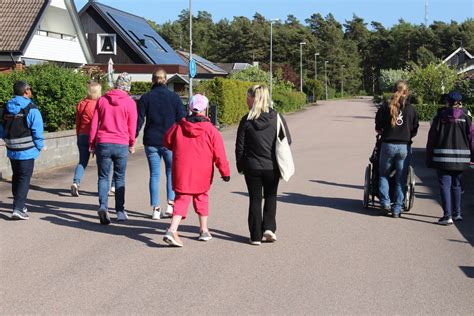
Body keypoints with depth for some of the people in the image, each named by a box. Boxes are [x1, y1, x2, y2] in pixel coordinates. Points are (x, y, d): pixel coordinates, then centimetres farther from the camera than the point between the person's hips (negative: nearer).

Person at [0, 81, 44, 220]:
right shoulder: (31, 110, -14)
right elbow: (38, 132, -15)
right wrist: (39, 147, 0)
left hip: (12, 151, 6)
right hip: (27, 152, -6)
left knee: (16, 177, 19)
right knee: (24, 179, -2)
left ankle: (19, 205, 30)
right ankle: (18, 208, -10)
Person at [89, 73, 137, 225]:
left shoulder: (102, 100, 4)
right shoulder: (130, 103, -2)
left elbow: (94, 124, 6)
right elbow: (132, 127, 3)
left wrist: (91, 144, 13)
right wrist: (132, 144, 18)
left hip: (103, 144, 1)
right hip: (121, 145, -1)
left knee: (103, 177, 6)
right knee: (120, 178, 11)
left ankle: (103, 206, -15)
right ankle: (120, 211, 14)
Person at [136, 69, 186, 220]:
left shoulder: (145, 98, 0)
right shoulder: (174, 97, -1)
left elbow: (138, 121, -2)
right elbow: (182, 119, -1)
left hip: (151, 142, 1)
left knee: (154, 174, 6)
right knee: (172, 171, 12)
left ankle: (155, 209, 6)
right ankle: (170, 205, 3)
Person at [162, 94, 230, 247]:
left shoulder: (178, 126, -2)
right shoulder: (211, 130, -7)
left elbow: (167, 142, 13)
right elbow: (219, 154, -5)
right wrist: (225, 172, 6)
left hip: (181, 171, 1)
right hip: (202, 173, -1)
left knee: (181, 199, 3)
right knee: (201, 197, 19)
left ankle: (172, 230, -18)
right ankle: (204, 231, 26)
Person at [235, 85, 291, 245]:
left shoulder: (246, 120, -8)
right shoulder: (276, 117, -5)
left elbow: (240, 146, -5)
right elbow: (287, 140, -1)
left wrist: (240, 166, 7)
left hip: (252, 166, -1)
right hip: (272, 166, 1)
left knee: (255, 199, 9)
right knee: (271, 196, 20)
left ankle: (256, 236, 9)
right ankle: (269, 227, 5)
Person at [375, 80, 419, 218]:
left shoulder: (385, 107, -3)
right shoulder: (411, 110, 0)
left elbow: (378, 128, 3)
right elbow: (414, 131, 5)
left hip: (388, 145, -1)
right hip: (404, 147, 1)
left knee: (383, 175, 16)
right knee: (401, 180, 6)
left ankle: (385, 202, 4)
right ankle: (397, 209, 7)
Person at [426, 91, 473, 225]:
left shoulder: (440, 116, 0)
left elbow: (432, 137, 0)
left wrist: (429, 157, 6)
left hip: (443, 157, -2)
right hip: (461, 158, 2)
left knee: (445, 185, -2)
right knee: (456, 185, 17)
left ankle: (447, 215, -10)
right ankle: (457, 213, 22)